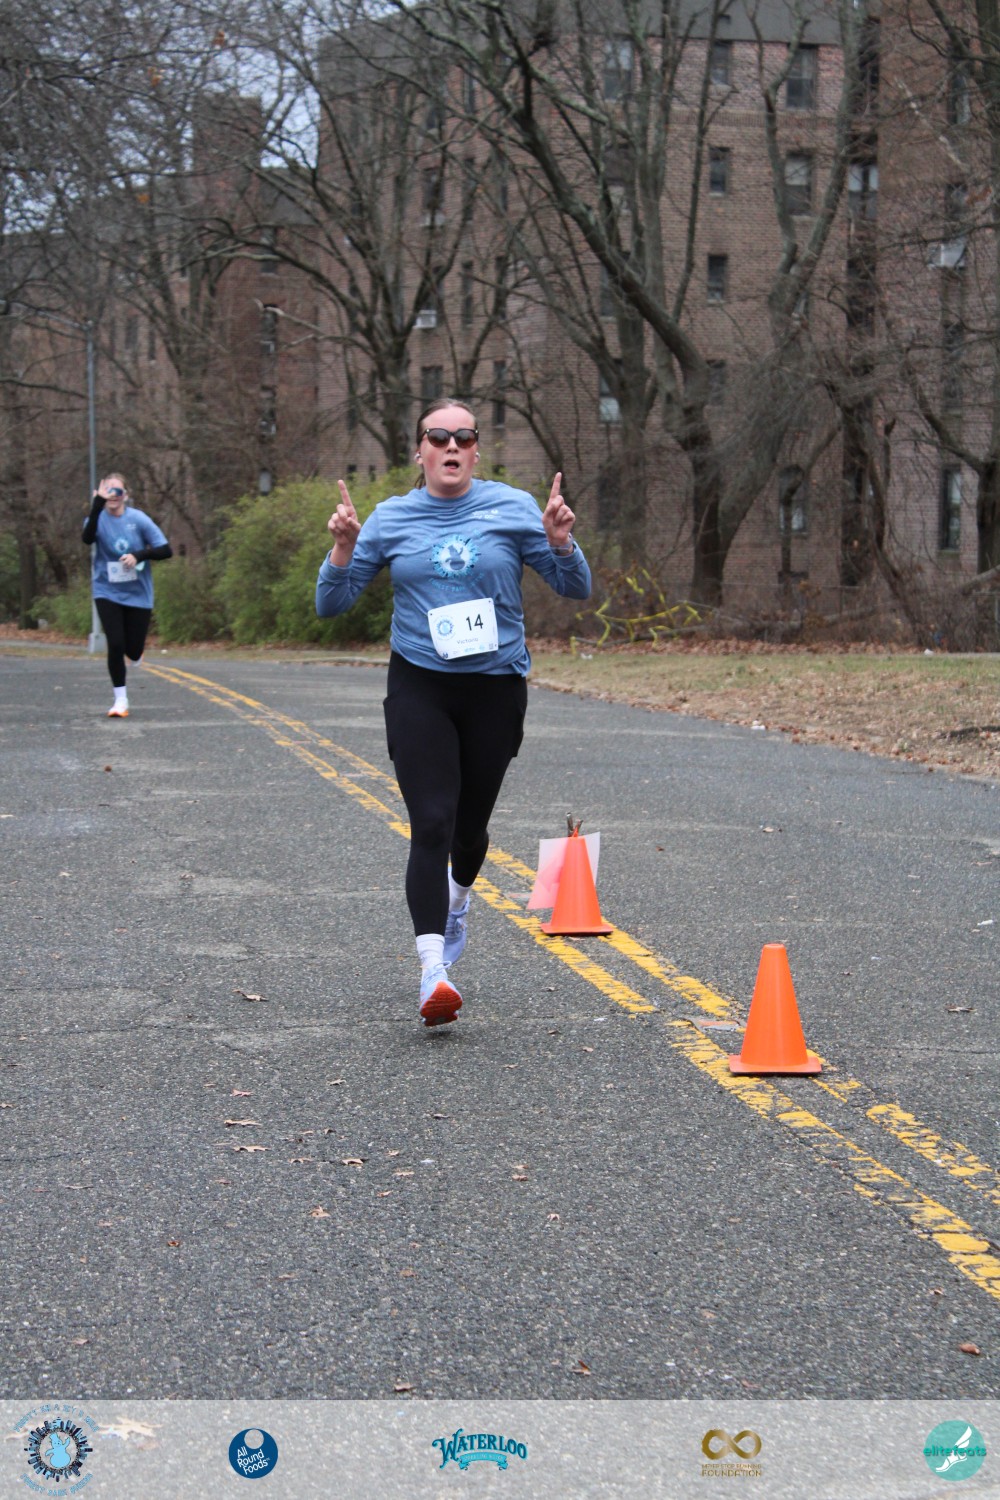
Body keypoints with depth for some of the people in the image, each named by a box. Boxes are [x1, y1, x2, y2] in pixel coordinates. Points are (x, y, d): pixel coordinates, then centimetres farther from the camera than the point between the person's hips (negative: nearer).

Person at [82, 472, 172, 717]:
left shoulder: (139, 519, -7)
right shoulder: (99, 518, -7)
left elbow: (166, 550, -7)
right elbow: (88, 538, -31)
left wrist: (139, 555, -23)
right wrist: (98, 503, -38)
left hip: (138, 594, 1)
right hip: (107, 593, -1)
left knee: (133, 651, 3)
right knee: (115, 645, -12)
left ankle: (134, 648, 43)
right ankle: (120, 700, 4)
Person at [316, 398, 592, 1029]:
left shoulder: (513, 508, 0)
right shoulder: (390, 519, 3)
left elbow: (576, 589, 1)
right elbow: (332, 604, 4)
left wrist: (560, 541, -17)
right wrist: (343, 550, -13)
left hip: (496, 687, 1)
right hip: (419, 688, -1)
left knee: (471, 823, 14)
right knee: (431, 825, -15)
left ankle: (457, 904, 48)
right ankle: (433, 969, -20)